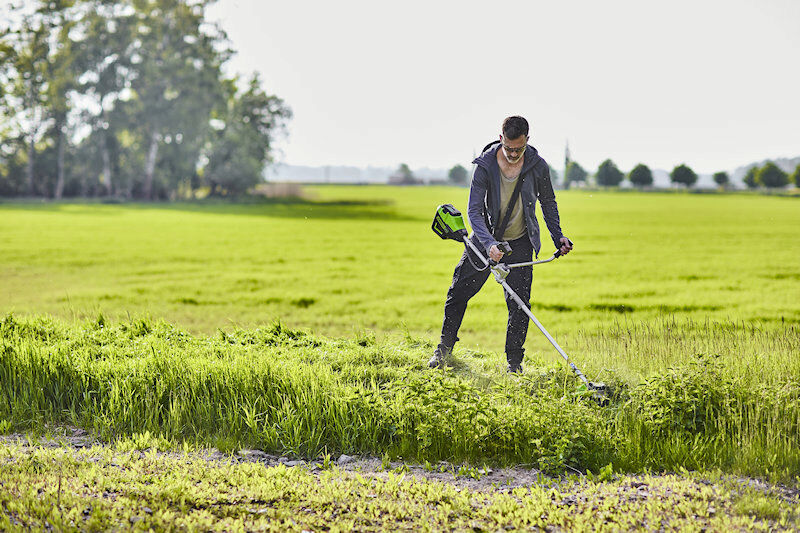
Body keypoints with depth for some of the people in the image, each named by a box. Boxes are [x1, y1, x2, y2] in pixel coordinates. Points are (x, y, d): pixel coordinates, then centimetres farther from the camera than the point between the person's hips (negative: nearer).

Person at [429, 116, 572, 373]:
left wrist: (558, 236, 1)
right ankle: (445, 347, 25)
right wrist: (489, 243, -36)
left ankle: (514, 362, 8)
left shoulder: (538, 166, -12)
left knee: (519, 303, -6)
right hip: (486, 239, 0)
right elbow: (474, 211, -21)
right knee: (458, 291, 5)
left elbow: (548, 203, 7)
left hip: (520, 244, 0)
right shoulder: (485, 165, -18)